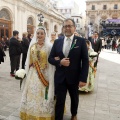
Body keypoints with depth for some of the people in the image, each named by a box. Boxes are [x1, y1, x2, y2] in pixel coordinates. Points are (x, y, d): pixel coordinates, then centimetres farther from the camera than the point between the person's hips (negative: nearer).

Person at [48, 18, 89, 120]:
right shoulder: (57, 42, 2)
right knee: (59, 101, 5)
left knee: (74, 98, 22)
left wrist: (83, 78, -14)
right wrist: (59, 62, -16)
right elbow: (50, 58, 4)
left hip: (74, 77, 0)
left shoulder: (81, 41, -6)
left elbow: (85, 61, -8)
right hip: (60, 77, 1)